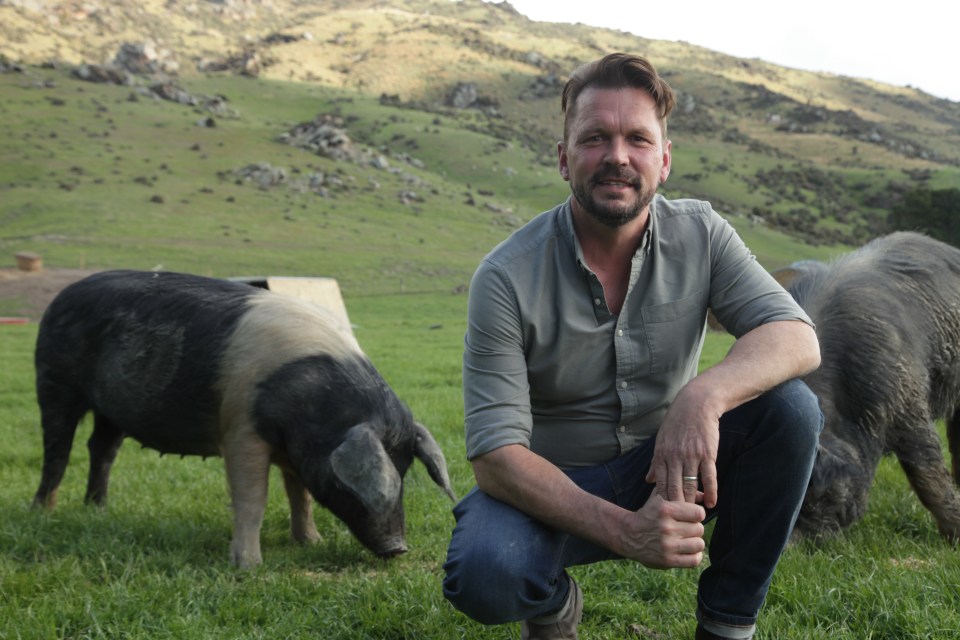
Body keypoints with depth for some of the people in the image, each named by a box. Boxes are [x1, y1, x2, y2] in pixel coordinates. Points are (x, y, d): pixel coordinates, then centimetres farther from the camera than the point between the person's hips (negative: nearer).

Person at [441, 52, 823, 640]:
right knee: (484, 575, -35)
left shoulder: (700, 234, -8)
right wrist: (623, 531, -36)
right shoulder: (507, 278, -18)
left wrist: (704, 397, -41)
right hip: (556, 486, -3)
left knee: (790, 408, -22)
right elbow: (495, 453, -22)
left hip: (666, 470, 3)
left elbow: (797, 339, -19)